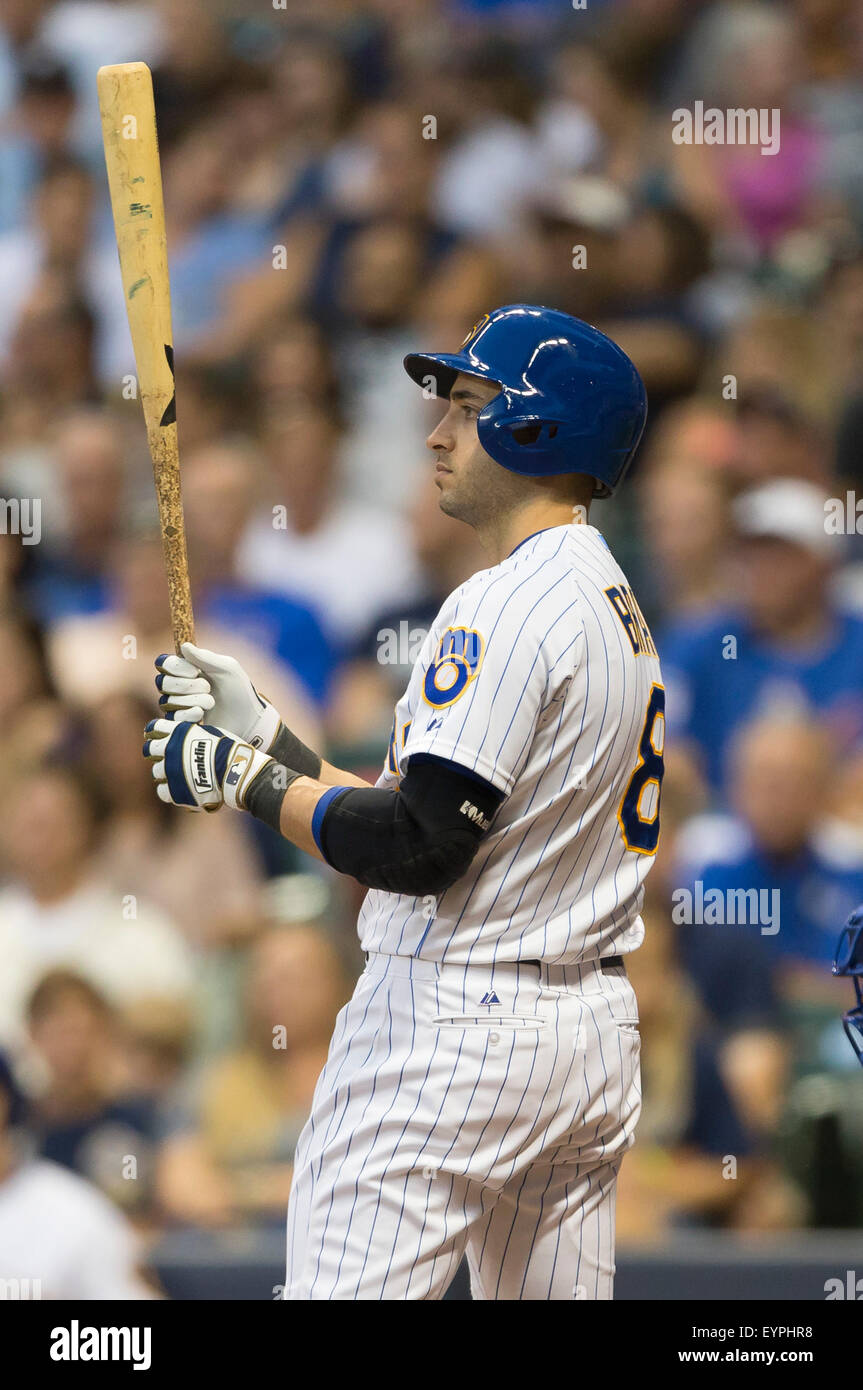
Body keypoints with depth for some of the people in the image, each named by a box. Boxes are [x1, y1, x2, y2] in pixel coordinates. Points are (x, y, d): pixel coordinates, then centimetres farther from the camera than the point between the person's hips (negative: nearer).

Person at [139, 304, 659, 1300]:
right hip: (596, 1030, 10)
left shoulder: (506, 604, -15)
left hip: (454, 1026, -10)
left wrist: (248, 781, -9)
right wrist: (263, 734, 14)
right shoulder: (615, 607, 16)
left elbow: (420, 851, -21)